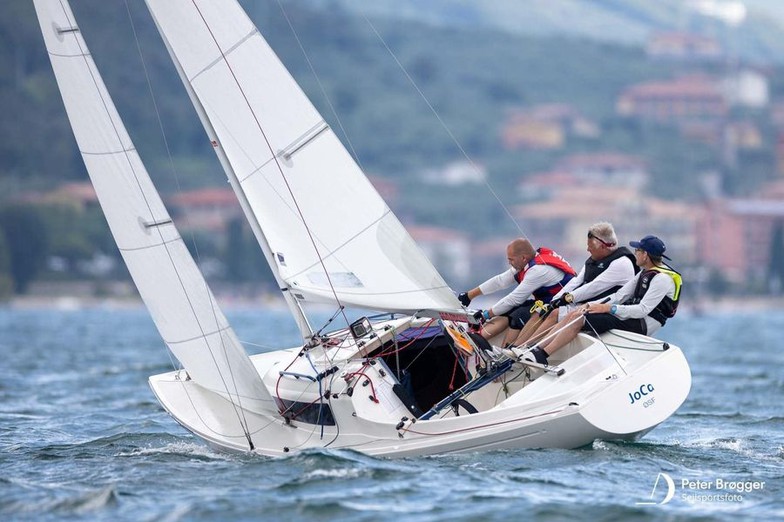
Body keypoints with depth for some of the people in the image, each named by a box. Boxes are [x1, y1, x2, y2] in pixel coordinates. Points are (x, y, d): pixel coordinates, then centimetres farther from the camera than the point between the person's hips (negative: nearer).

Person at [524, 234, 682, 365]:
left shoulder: (662, 278, -15)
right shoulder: (645, 273, 16)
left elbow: (643, 310, -22)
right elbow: (620, 295, 11)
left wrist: (608, 308, -23)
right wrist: (591, 305, -1)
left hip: (642, 324, -10)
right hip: (632, 316, 10)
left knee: (579, 320, -19)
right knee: (573, 315, -2)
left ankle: (541, 355, -19)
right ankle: (537, 349, -9)